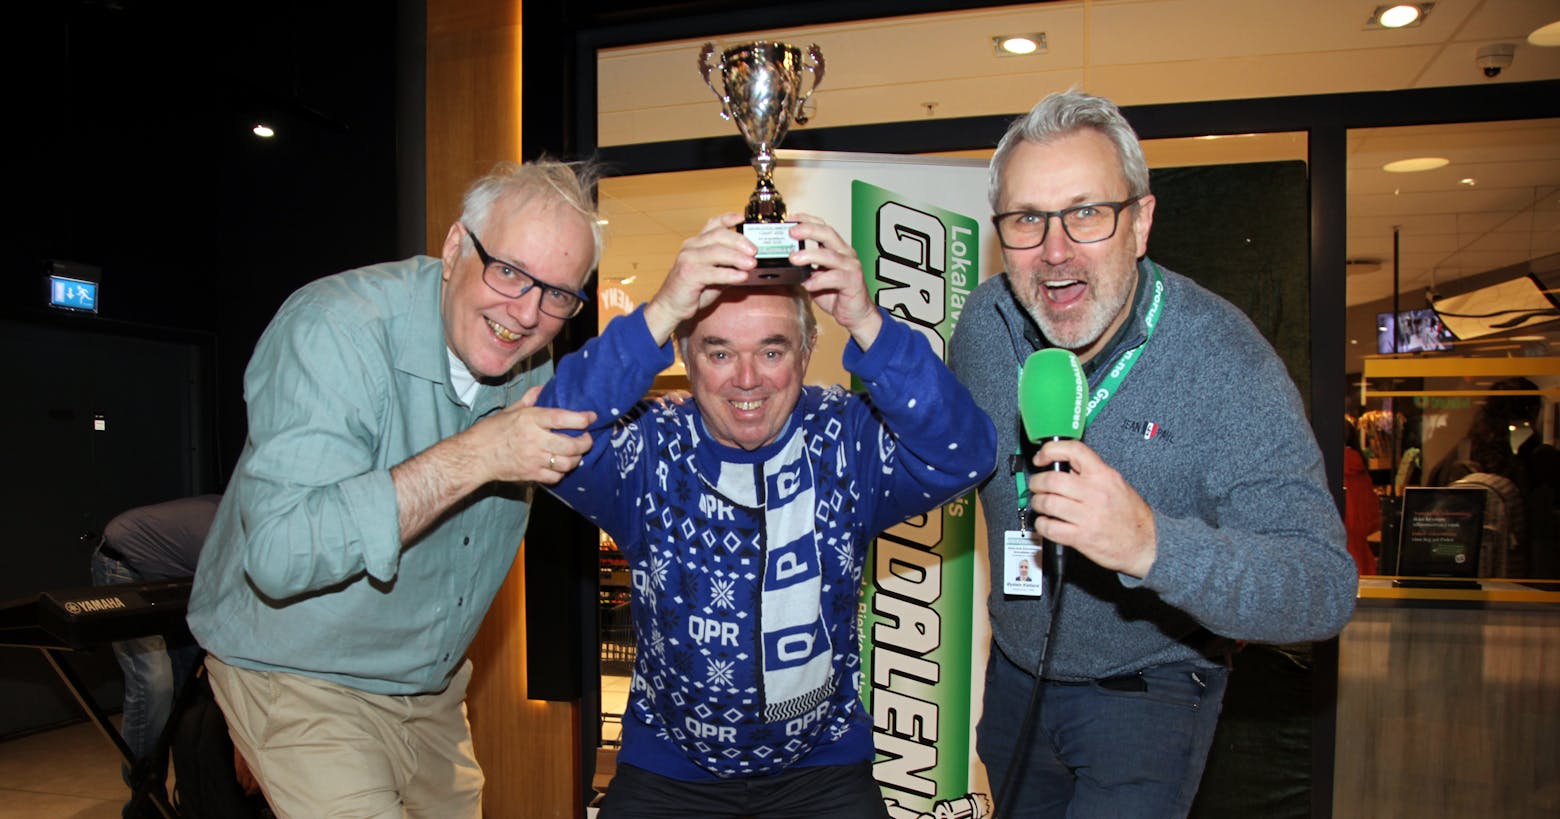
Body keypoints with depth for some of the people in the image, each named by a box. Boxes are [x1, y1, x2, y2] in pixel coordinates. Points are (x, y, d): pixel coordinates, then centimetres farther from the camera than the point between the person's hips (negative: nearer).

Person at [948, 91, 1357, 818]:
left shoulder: (1225, 363, -27)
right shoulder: (985, 321, -13)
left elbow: (1325, 590, -36)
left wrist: (1152, 545, -50)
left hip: (1150, 686, -4)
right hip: (1015, 671, 5)